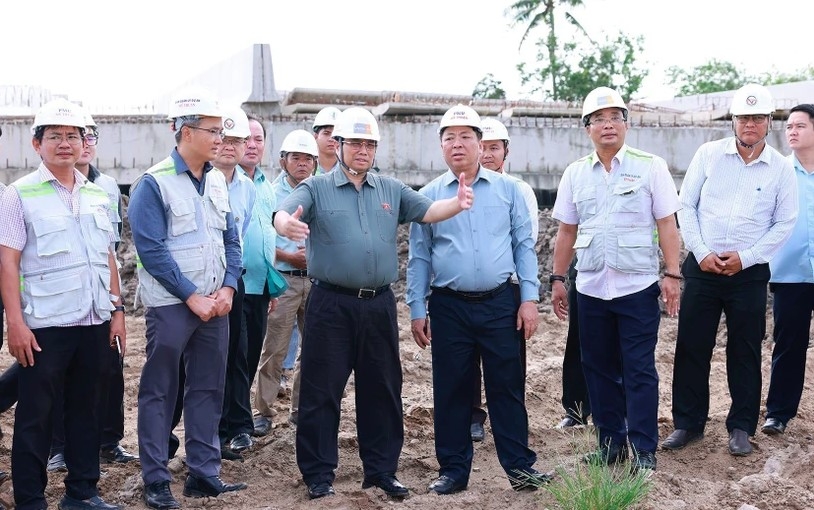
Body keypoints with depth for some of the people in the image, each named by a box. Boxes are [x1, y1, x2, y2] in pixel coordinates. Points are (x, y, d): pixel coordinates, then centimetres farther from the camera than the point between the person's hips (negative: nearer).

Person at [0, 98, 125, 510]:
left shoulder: (97, 195, 12)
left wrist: (117, 310, 12)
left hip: (95, 322, 5)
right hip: (45, 326, -5)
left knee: (87, 410, 12)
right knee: (35, 417, 3)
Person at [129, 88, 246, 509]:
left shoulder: (217, 181, 9)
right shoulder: (153, 184, -11)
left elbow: (230, 238, 11)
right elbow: (152, 250, -15)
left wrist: (227, 288, -3)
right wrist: (192, 297, -15)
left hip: (215, 303, 6)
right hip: (171, 305, -6)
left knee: (208, 390, 10)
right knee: (159, 392, 3)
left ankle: (204, 473, 20)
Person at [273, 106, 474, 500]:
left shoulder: (392, 190, 13)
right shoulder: (316, 188, 1)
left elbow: (427, 210, 2)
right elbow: (283, 213, -16)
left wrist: (458, 203, -19)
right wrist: (287, 225, -40)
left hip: (379, 305, 4)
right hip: (331, 304, -3)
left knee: (382, 391, 11)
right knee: (321, 391, 3)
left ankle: (381, 469, 24)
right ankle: (318, 473, 15)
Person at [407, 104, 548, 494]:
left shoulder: (508, 189, 5)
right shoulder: (428, 196, 5)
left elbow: (523, 245, 5)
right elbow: (419, 257, 6)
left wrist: (529, 298, -3)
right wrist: (417, 310, 2)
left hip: (500, 304, 0)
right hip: (448, 307, 1)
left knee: (506, 386, 5)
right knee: (451, 390, 7)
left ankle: (519, 465, 15)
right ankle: (453, 469, 19)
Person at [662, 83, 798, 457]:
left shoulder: (781, 168, 1)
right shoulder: (708, 154, 1)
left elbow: (784, 223, 2)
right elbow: (686, 205, 2)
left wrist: (745, 257, -9)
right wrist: (702, 253, -8)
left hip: (749, 273, 0)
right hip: (702, 268, 0)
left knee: (745, 352, 8)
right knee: (691, 347, 4)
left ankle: (741, 427, 21)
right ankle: (688, 423, 17)